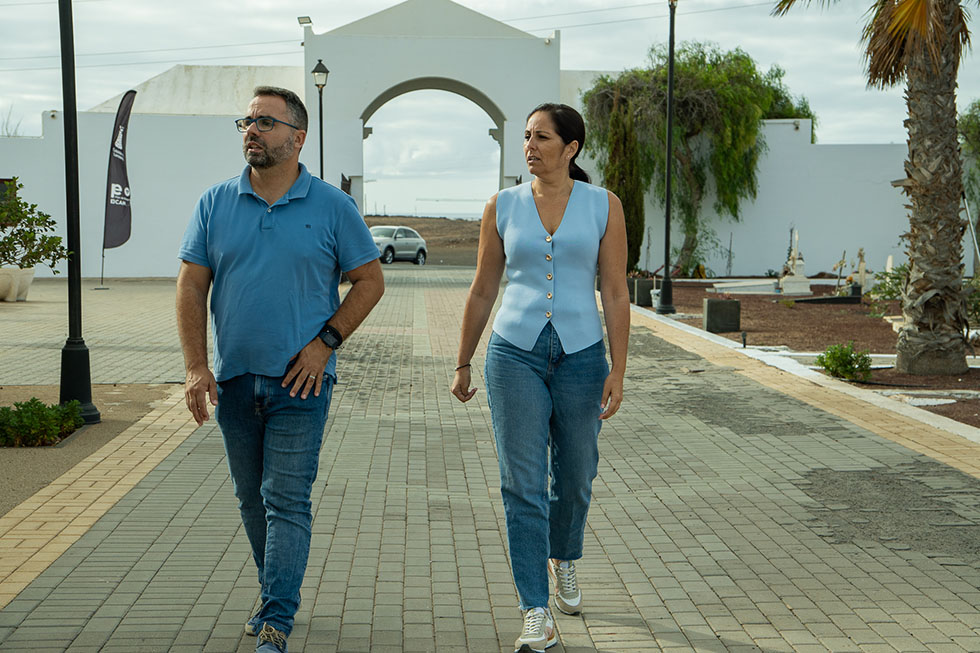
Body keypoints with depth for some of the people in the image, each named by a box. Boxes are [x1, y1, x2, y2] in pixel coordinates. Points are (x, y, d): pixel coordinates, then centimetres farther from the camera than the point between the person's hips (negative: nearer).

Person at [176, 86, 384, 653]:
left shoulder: (332, 206, -2)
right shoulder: (216, 203, 4)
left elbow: (370, 280, 2)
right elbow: (191, 286, 4)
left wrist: (325, 340, -8)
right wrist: (196, 367, -4)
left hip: (300, 379, -4)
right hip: (234, 379, 4)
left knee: (288, 500, -6)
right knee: (253, 500, 15)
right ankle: (276, 592, 32)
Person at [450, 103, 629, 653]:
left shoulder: (603, 206, 1)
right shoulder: (503, 207, 4)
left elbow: (615, 293, -2)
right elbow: (483, 291, 10)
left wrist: (618, 371, -8)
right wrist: (463, 364, 11)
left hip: (581, 354, 0)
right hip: (515, 353, 0)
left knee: (574, 477, 14)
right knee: (523, 484, -5)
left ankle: (564, 559, 45)